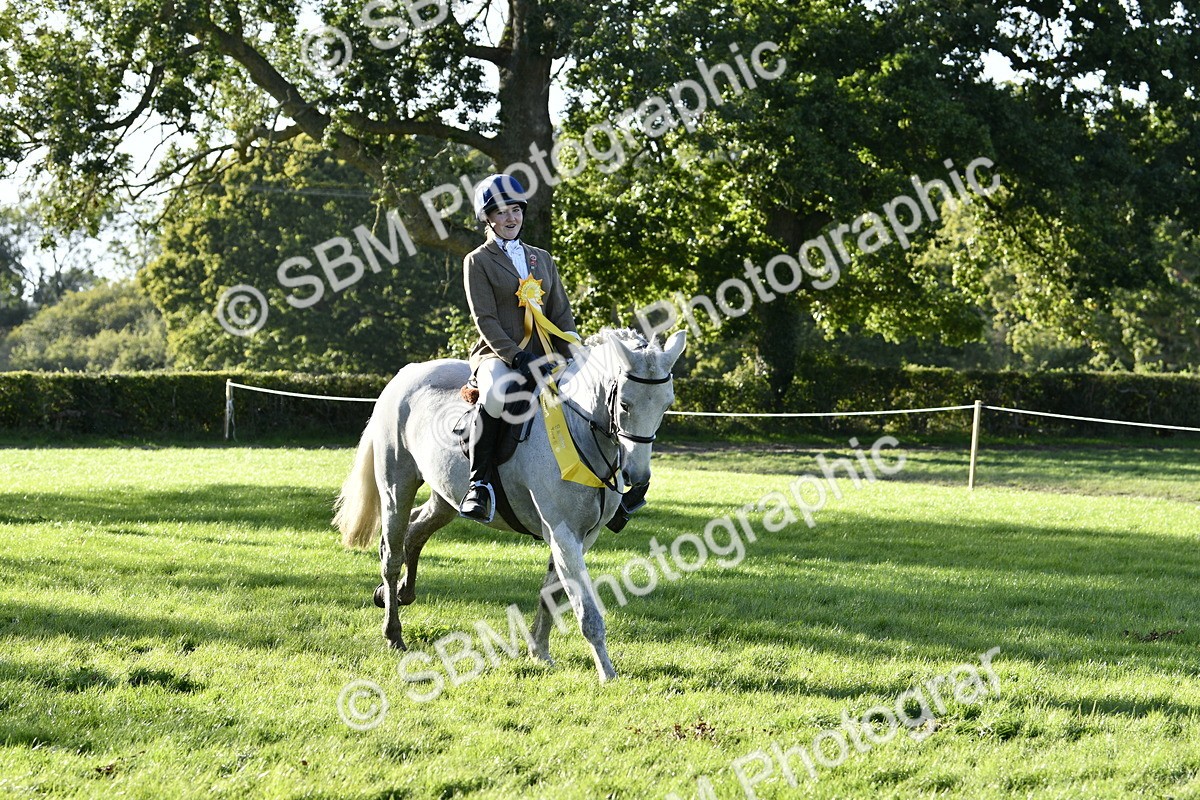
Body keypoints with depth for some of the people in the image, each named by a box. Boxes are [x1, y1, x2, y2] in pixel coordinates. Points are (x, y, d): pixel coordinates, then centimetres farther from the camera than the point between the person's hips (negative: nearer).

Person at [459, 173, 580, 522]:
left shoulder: (541, 259, 19)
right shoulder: (478, 261, 4)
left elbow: (561, 315, 16)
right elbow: (485, 320, -7)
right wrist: (516, 356, -21)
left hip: (543, 356, 5)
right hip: (498, 355, -5)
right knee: (498, 393, -39)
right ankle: (480, 482, -34)